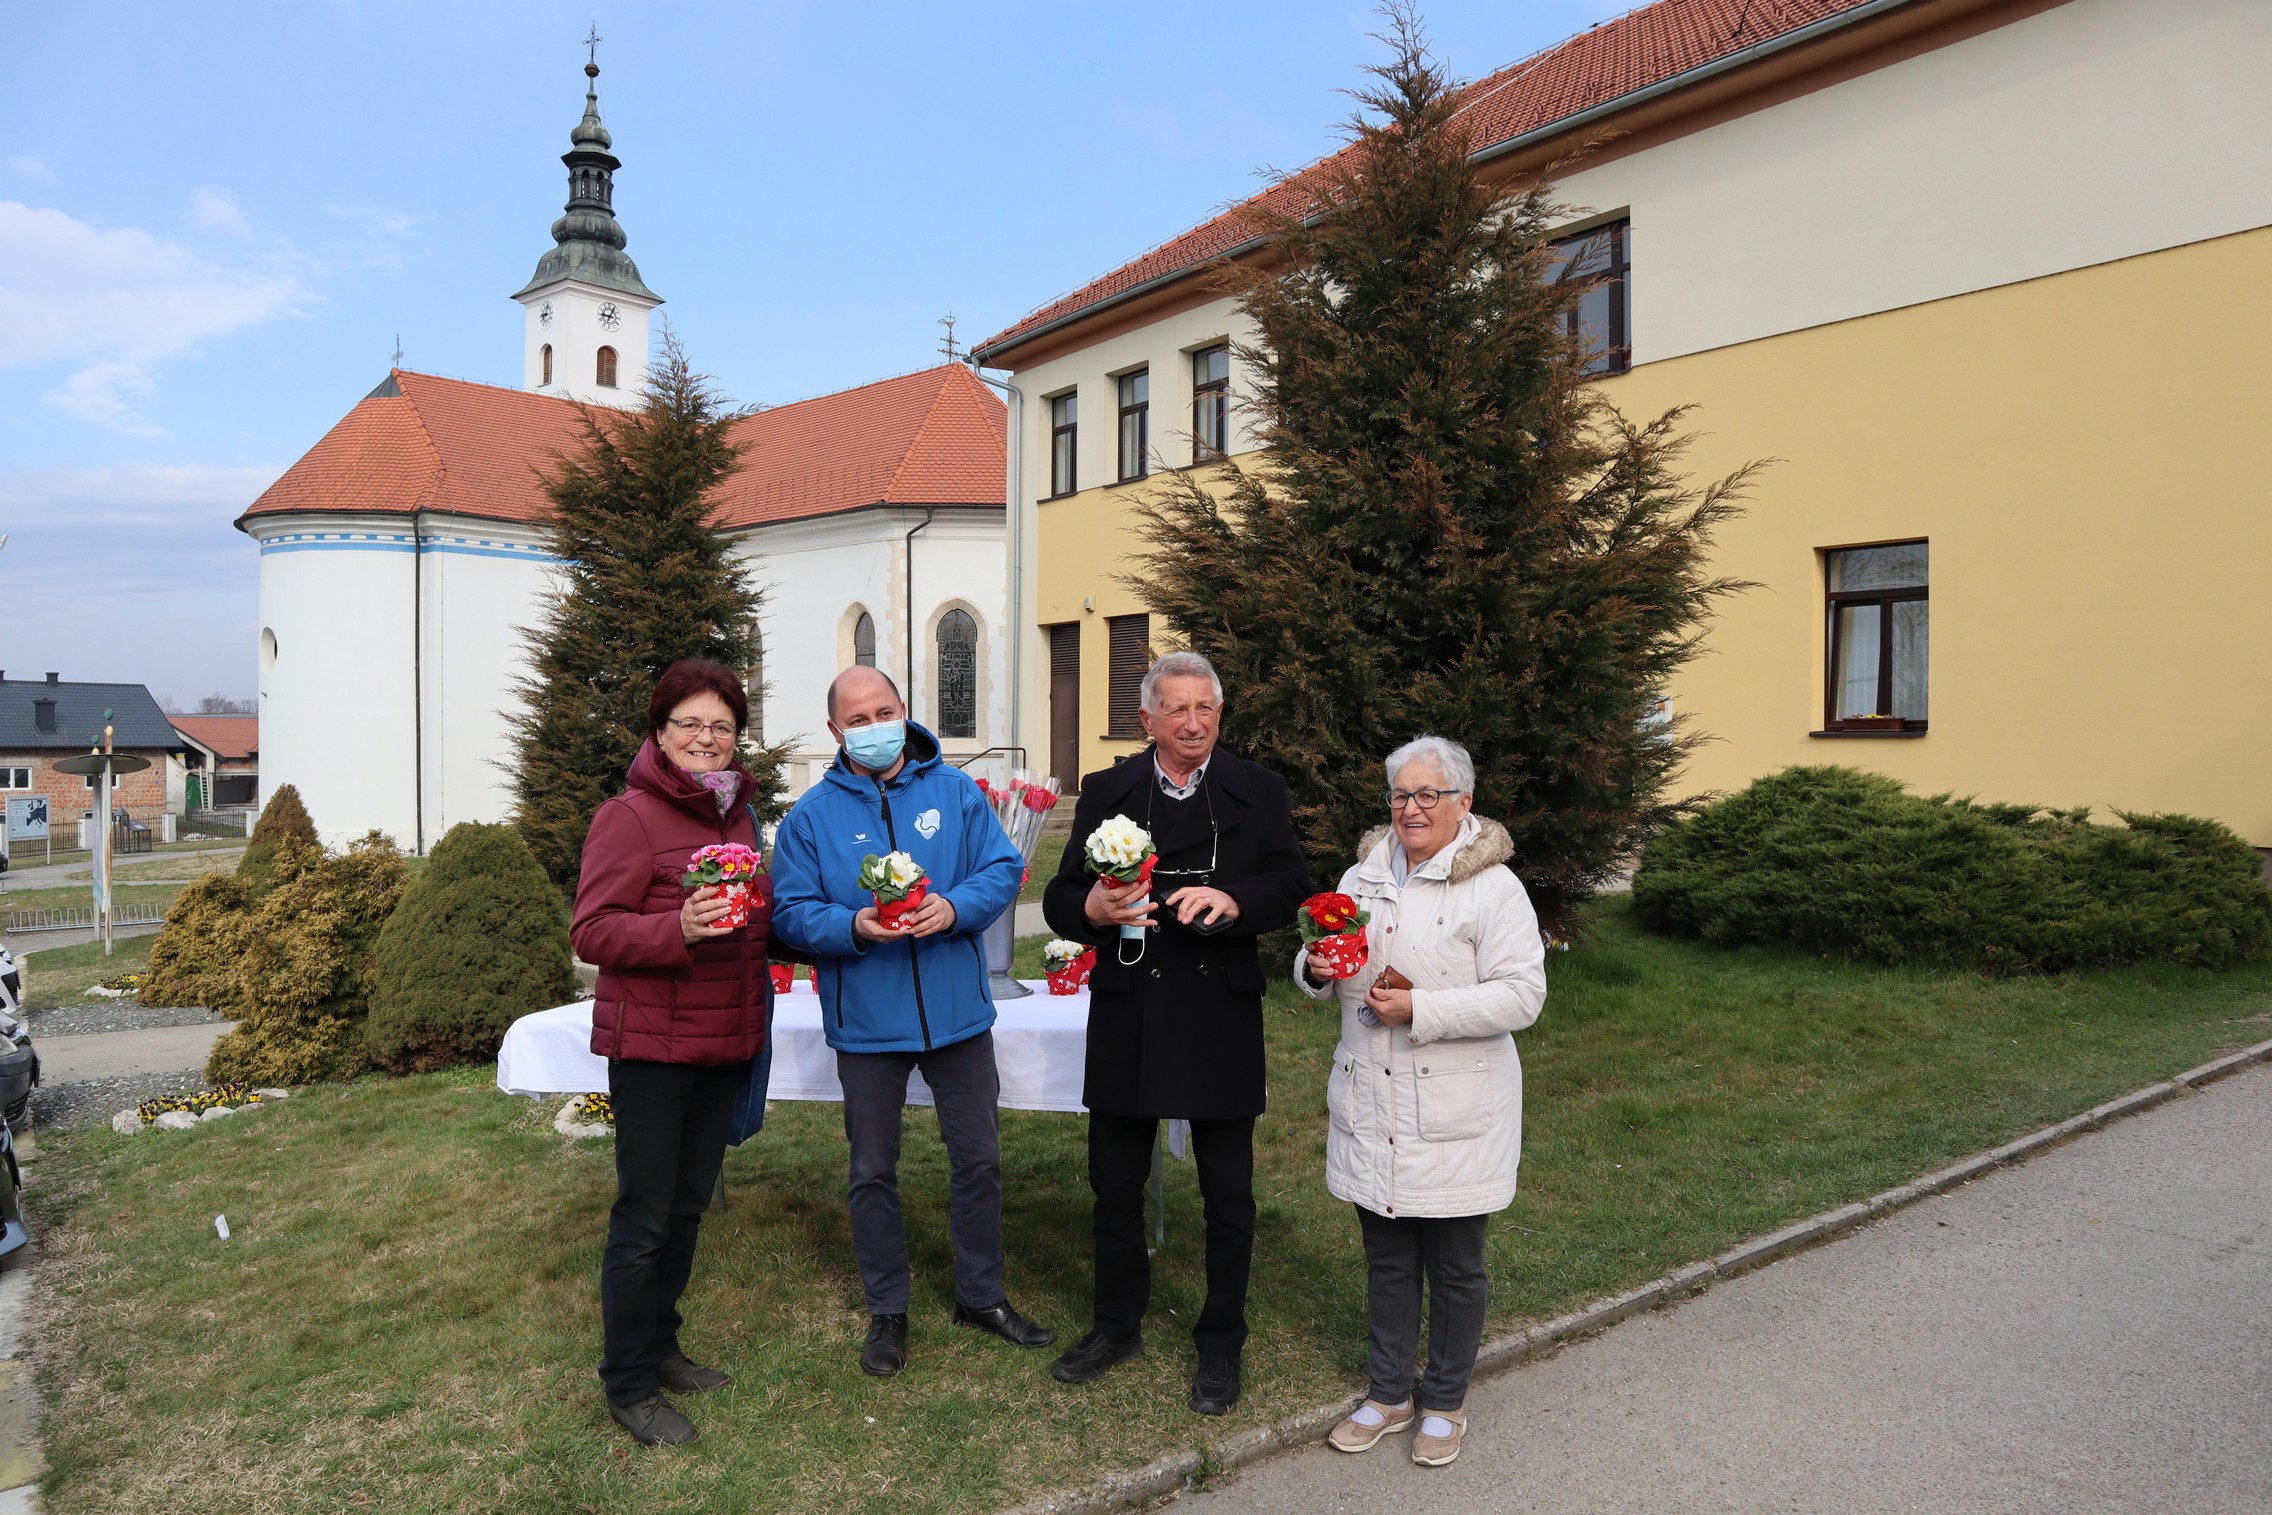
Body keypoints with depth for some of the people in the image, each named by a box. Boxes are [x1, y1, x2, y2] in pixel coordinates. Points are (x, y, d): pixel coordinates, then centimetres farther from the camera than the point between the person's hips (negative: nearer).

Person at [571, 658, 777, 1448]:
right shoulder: (629, 817, -12)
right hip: (652, 1045, -7)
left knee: (688, 1205, 18)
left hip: (724, 1042, 7)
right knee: (645, 1216, 2)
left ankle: (659, 1347, 34)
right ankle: (628, 1385, 16)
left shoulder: (739, 813, 12)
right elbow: (591, 932, -17)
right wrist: (678, 929, -31)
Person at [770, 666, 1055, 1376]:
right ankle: (887, 1310, 30)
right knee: (873, 1172, 11)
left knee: (979, 1159, 12)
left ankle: (981, 1295, 32)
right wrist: (854, 927, -24)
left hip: (958, 1013, 1)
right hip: (866, 1023, -1)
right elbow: (792, 912, -5)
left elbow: (1003, 869, -3)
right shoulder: (812, 814, -3)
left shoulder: (956, 791, 1)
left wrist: (955, 907, -21)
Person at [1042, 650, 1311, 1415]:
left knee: (1228, 1195, 11)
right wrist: (1093, 908, -22)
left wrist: (1231, 900, -25)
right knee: (1115, 1185, 15)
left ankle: (1221, 1344, 30)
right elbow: (1059, 900, 1)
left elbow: (1292, 887, -5)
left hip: (1220, 1021, -1)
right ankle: (1117, 1324, 37)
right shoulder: (1106, 792, 3)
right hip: (1126, 1020, 2)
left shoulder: (1258, 790, 1)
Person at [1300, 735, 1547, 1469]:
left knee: (1454, 1268, 11)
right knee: (1386, 1259, 17)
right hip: (1371, 1107, 5)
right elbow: (1325, 970, 17)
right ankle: (1389, 1393, 35)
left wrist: (1420, 1009, -23)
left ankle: (1445, 1402, 32)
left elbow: (1522, 994, -17)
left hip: (1454, 1117, -5)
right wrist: (1316, 970, -7)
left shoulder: (1493, 886, -10)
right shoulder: (1363, 876, 8)